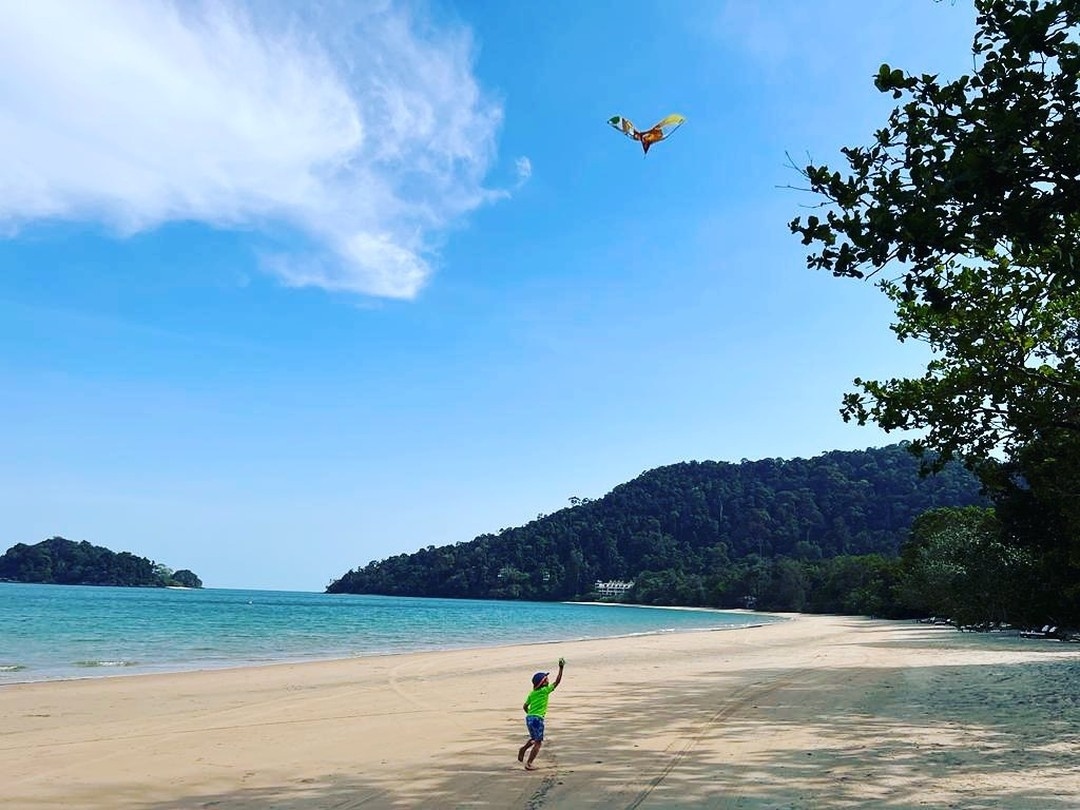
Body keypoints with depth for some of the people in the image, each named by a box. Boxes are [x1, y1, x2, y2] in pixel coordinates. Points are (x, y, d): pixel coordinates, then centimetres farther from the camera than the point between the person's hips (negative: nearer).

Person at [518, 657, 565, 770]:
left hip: (529, 718, 7)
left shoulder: (532, 693, 11)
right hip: (537, 719, -7)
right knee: (538, 743, 1)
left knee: (534, 739, 28)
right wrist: (561, 668, -7)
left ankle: (523, 748, 11)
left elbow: (525, 706, 15)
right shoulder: (545, 691, -7)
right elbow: (557, 682, -7)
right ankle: (529, 764, -4)